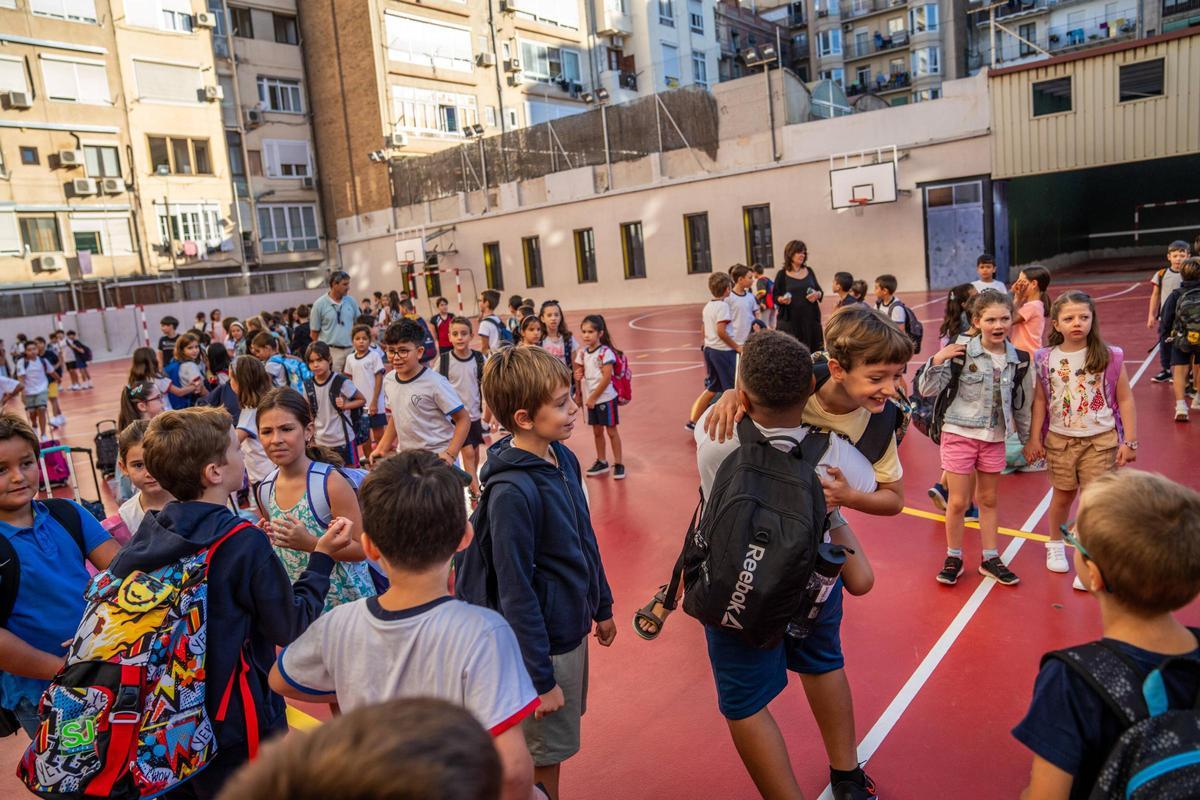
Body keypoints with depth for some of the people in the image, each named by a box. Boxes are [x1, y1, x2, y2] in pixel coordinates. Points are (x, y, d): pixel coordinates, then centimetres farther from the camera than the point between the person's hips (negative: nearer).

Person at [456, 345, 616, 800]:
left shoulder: (563, 458, -3)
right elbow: (516, 592, -22)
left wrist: (602, 606, 17)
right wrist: (540, 678, -17)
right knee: (545, 757, 13)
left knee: (561, 741, 24)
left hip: (572, 627, 8)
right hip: (543, 641, -7)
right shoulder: (512, 490, -27)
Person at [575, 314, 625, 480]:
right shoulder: (582, 353, 3)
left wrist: (593, 397, -16)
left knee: (611, 430, 3)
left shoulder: (605, 352, -16)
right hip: (590, 398, 6)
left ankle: (619, 463, 13)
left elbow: (606, 378, -19)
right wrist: (577, 376, -9)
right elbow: (580, 373, 15)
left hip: (605, 398, -6)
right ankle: (601, 462, 27)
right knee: (597, 431, 15)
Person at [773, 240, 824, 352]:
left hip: (810, 317, 4)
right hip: (790, 319, -3)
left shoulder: (809, 272, 12)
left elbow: (820, 291, 17)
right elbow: (775, 297, 2)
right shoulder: (782, 274, 1)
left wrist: (818, 294, -5)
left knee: (813, 350, -1)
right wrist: (781, 299, -19)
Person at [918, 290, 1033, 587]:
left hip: (994, 438, 4)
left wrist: (1027, 439, 16)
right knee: (958, 502, 3)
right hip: (960, 434, -3)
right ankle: (954, 558, 21)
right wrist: (938, 360, -27)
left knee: (989, 500, 16)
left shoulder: (1018, 360, -1)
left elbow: (1022, 403, 10)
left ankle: (990, 559, 29)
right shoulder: (962, 353, -13)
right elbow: (928, 389, -13)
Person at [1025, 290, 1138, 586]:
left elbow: (1125, 400, -3)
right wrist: (1034, 437, 2)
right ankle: (1055, 544, 38)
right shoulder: (1046, 359, -4)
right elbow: (1040, 400, 3)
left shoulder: (1109, 357, -7)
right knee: (1063, 495, 15)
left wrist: (1129, 441, -4)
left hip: (1100, 440, -1)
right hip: (1059, 439, 1)